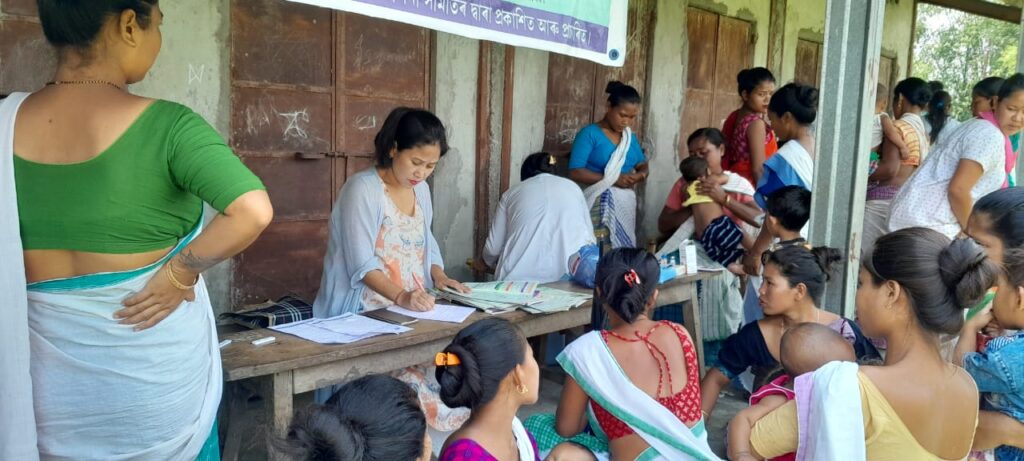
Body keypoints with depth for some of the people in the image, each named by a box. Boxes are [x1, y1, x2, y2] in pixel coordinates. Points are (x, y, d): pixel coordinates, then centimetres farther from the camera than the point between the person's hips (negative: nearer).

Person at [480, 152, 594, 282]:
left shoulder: (513, 192, 17)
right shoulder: (572, 187, 19)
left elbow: (493, 249, 13)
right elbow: (589, 238, 16)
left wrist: (491, 260, 37)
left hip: (522, 277, 0)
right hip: (571, 276, 0)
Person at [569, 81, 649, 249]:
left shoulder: (631, 137, 14)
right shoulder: (590, 134, -7)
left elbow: (642, 164, 23)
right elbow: (575, 172, -14)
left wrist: (642, 173, -2)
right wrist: (613, 180, -19)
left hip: (626, 204, 6)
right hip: (599, 205, -6)